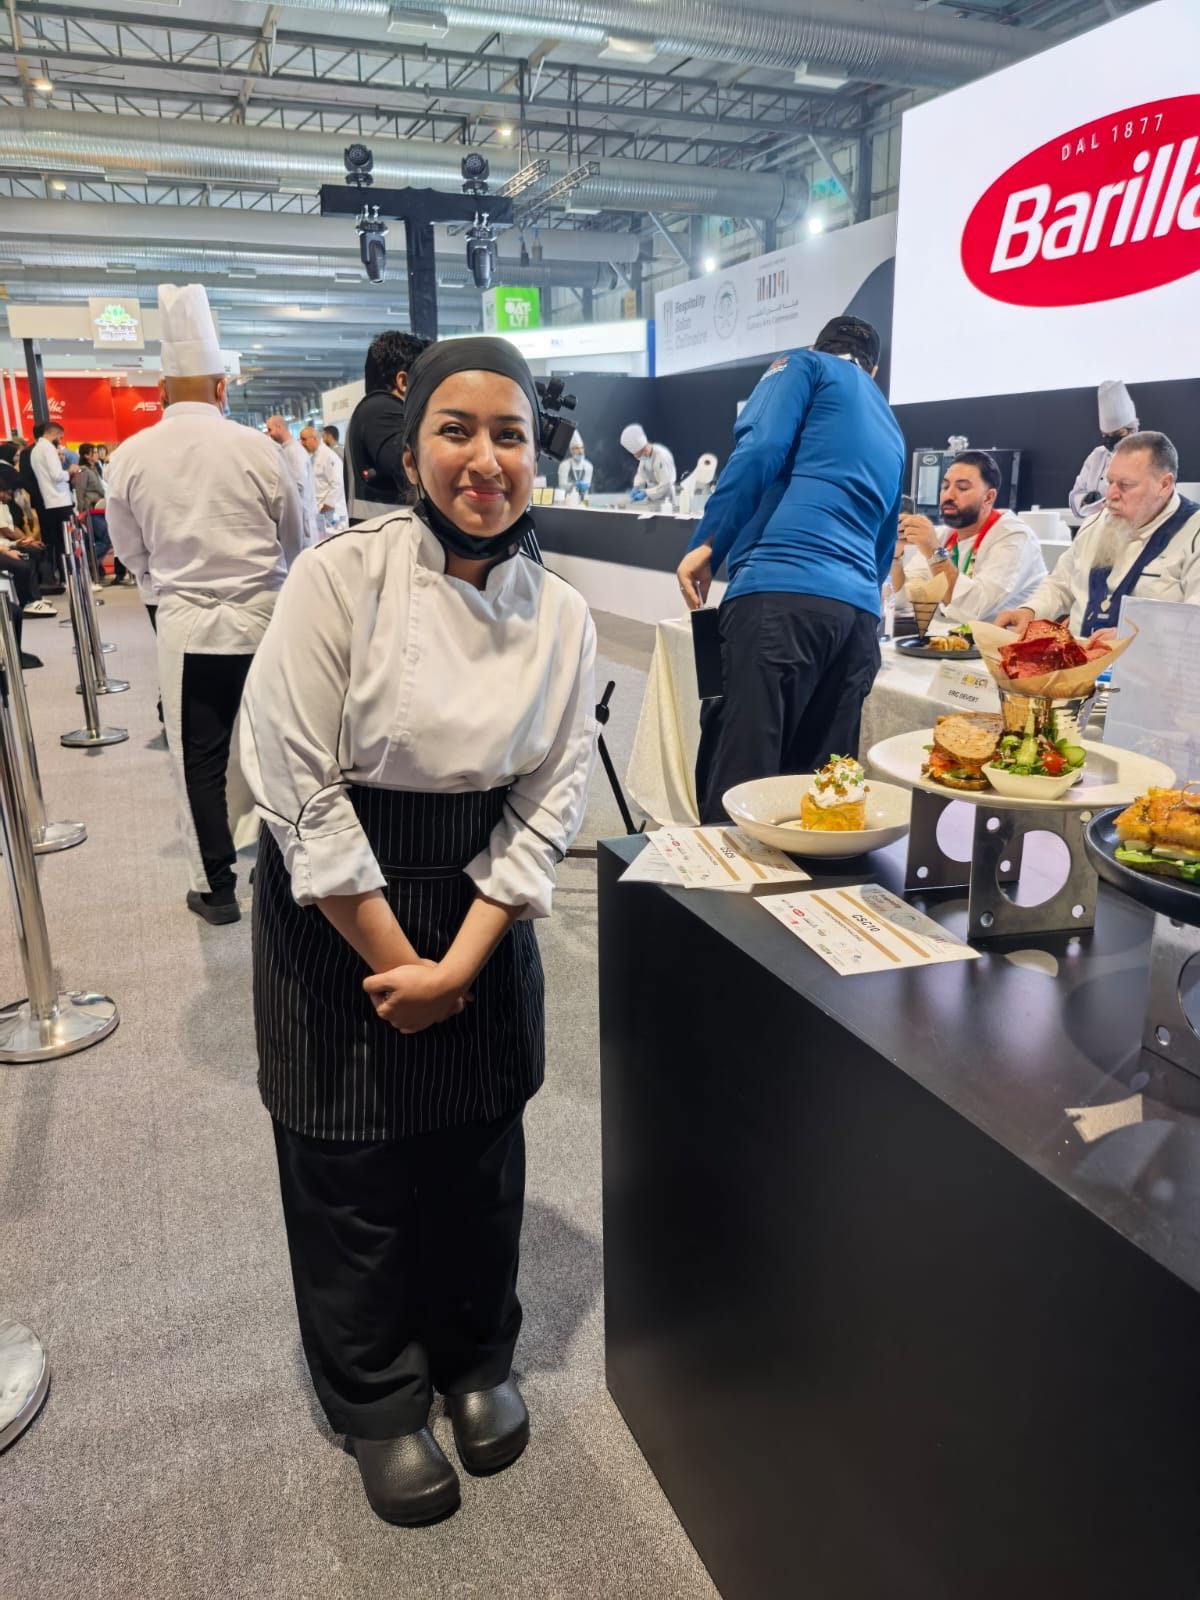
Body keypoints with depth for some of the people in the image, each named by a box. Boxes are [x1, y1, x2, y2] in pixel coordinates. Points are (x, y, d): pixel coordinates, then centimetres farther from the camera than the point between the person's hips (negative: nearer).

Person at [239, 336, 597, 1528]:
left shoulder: (560, 617, -4)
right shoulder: (340, 578, -16)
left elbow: (546, 808, -4)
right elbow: (300, 789, -17)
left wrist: (458, 967, -10)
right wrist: (395, 961, -13)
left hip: (478, 906, 3)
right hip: (336, 909, -3)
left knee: (479, 1148, 15)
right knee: (351, 1164, 10)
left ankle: (476, 1358, 44)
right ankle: (378, 1402, 37)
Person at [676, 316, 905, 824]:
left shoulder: (806, 366, 16)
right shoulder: (892, 432, 34)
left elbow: (761, 449, -4)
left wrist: (705, 545, -3)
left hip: (782, 591, -7)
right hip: (860, 610, 7)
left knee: (735, 789, -10)